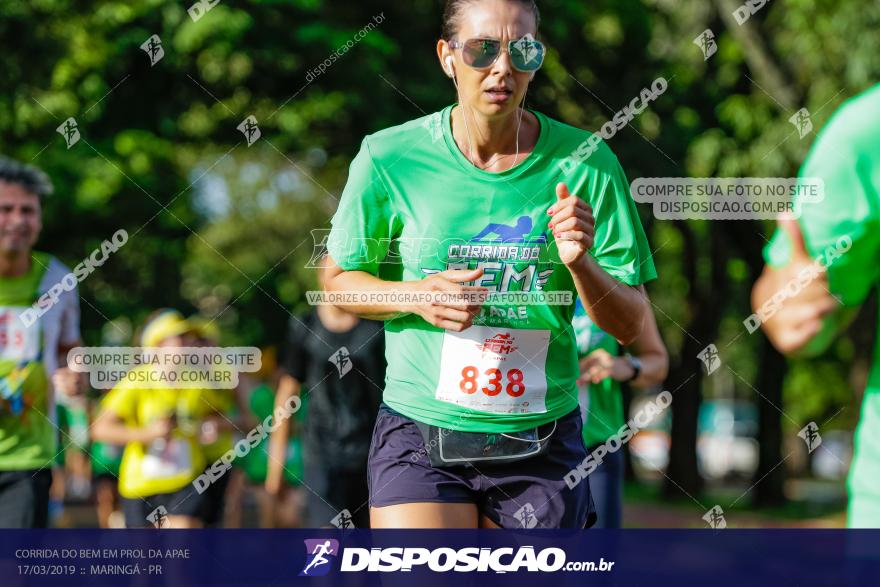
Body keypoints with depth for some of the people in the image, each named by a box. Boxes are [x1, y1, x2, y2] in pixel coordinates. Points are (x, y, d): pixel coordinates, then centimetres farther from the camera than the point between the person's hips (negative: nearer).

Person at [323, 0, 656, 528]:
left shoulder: (585, 164, -3)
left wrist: (581, 266, -20)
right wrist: (415, 296, -11)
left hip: (541, 446, 2)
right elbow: (340, 280, 9)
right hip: (419, 437, -1)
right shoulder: (388, 158, -4)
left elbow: (631, 326, 1)